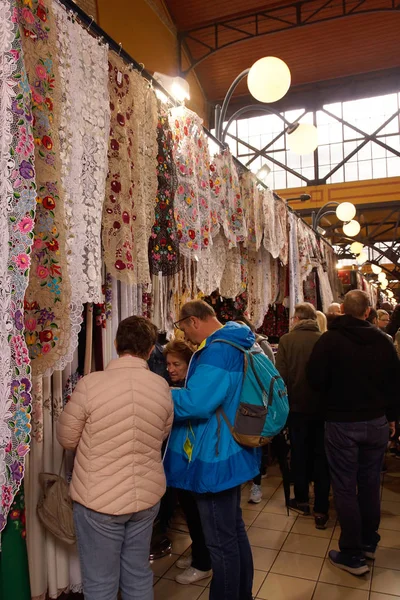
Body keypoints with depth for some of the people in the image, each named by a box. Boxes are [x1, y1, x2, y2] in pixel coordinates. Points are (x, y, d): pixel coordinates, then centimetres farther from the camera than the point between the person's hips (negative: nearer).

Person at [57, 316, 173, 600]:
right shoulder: (162, 386, -8)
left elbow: (67, 439, -5)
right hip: (147, 495, 4)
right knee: (138, 576, 21)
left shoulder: (90, 384, -19)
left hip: (99, 500, -3)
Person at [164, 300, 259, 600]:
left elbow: (195, 403, -30)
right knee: (234, 531, 23)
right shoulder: (233, 344, 9)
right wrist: (173, 392, 15)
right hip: (230, 452, 11)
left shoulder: (217, 351, -24)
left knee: (221, 543, 6)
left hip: (215, 459, -11)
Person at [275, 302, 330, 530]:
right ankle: (321, 510, 13)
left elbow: (281, 374, -13)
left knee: (299, 453, 16)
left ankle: (302, 500, 30)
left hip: (297, 405, -1)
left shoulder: (286, 340, -11)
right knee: (321, 456, 11)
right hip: (322, 406, 1)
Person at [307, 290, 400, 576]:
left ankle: (352, 555, 13)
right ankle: (369, 542, 32)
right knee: (370, 484, 17)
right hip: (376, 422, 4)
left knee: (345, 488, 5)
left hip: (342, 423, -4)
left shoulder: (330, 340, -14)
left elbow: (315, 380, -13)